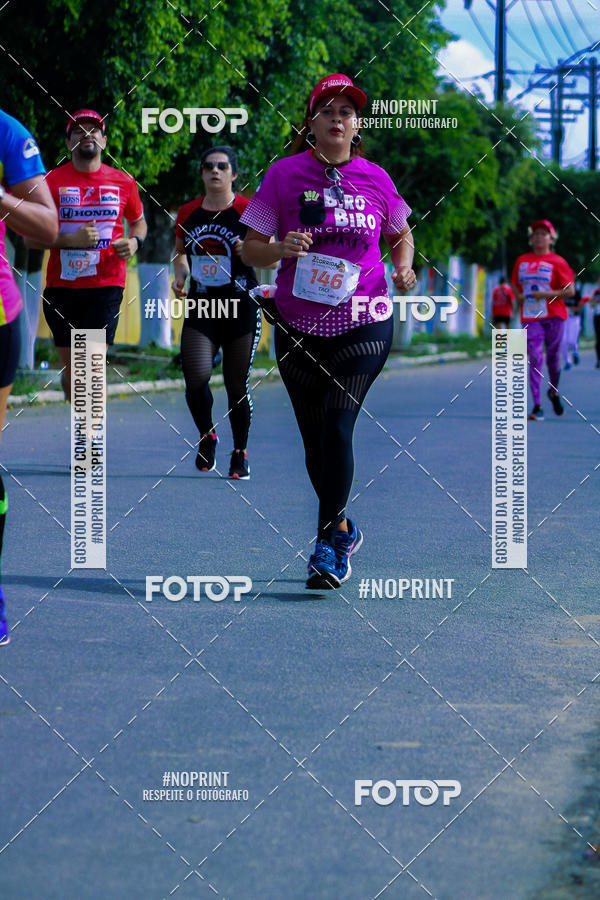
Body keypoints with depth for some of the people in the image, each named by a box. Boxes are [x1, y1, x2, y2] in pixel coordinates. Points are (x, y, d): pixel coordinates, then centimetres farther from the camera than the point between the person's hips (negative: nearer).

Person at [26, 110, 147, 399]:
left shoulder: (123, 182, 6)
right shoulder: (52, 181, 0)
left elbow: (138, 221, 24)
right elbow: (31, 237, -2)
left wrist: (134, 242, 0)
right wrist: (71, 239, -17)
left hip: (106, 285, 0)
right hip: (62, 286, 0)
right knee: (71, 370, 8)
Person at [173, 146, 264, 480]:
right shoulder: (188, 213, 8)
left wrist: (249, 252, -21)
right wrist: (181, 275, 4)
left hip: (241, 308, -2)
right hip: (200, 308, 2)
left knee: (237, 384, 1)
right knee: (196, 377, -13)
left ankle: (240, 453, 19)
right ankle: (207, 435, 16)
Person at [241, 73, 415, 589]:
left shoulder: (375, 179, 3)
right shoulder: (285, 174, -1)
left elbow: (401, 236, 20)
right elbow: (250, 248, 0)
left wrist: (403, 266, -1)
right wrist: (280, 249, -21)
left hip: (364, 324, -1)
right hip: (299, 326, 1)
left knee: (337, 427, -15)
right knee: (315, 438, 7)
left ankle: (329, 543, -5)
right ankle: (343, 528, 29)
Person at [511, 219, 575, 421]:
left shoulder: (557, 262, 0)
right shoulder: (521, 261, 12)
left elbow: (570, 291, -5)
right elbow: (515, 284, 25)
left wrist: (547, 295, -16)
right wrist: (519, 296, 3)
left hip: (554, 316, -2)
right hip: (530, 317, 2)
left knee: (552, 356, 5)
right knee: (534, 357, -10)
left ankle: (554, 392, 33)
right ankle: (537, 406, -13)